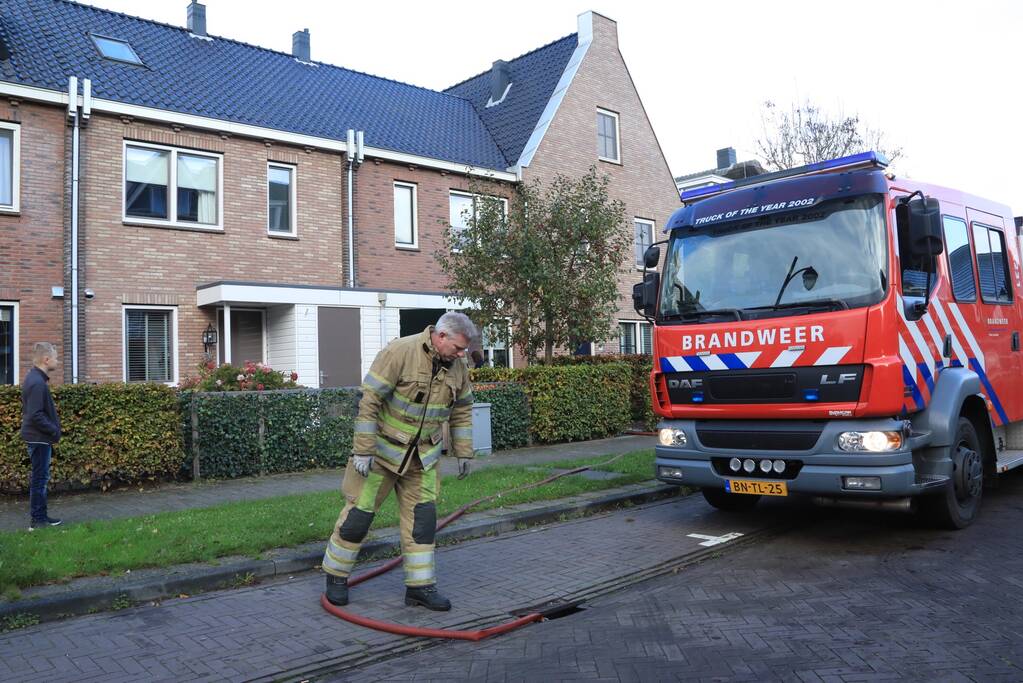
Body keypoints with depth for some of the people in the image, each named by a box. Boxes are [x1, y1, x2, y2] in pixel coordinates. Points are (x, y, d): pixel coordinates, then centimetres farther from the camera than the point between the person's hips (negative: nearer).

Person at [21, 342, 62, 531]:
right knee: (40, 478, -3)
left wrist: (53, 429, 14)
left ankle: (40, 516, 23)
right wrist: (55, 431, -15)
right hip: (40, 438, -10)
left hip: (38, 437, 10)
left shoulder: (35, 378, 10)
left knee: (40, 477, 15)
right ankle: (37, 520, 4)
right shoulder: (37, 383, -21)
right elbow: (36, 415, -24)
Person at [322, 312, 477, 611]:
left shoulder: (456, 367, -2)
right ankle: (336, 575, 23)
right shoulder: (399, 352, -22)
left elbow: (462, 410, 12)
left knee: (421, 516, 3)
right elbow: (369, 401, -23)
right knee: (360, 511, 3)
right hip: (383, 448, -5)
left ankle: (420, 586, 12)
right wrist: (362, 451, -23)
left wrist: (463, 452, 11)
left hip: (422, 456, 5)